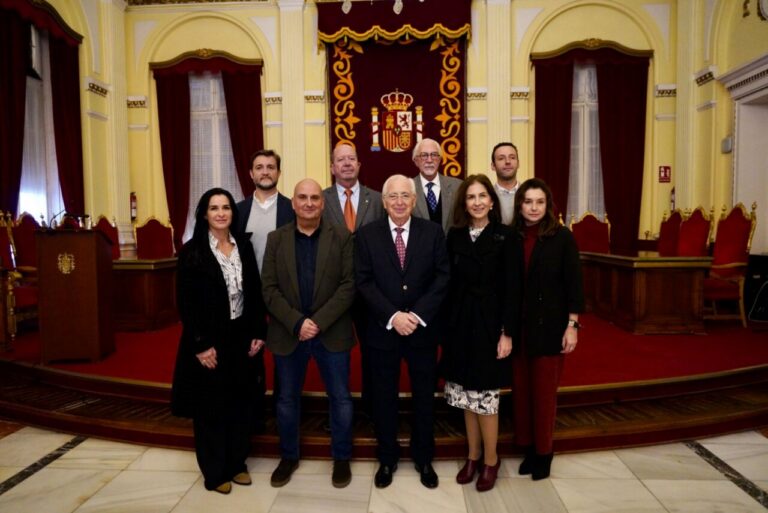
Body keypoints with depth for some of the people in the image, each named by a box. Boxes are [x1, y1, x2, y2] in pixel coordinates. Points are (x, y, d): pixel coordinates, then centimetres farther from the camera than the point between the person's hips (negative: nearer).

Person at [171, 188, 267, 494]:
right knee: (210, 406, 9)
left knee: (240, 403, 14)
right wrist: (200, 345, -15)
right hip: (209, 340, -4)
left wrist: (259, 332, 0)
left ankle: (237, 463, 32)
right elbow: (186, 303, -11)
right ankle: (214, 471, 26)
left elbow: (255, 293, 6)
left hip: (242, 337, 4)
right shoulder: (192, 251, -9)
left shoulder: (244, 246, 4)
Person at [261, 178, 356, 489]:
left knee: (340, 398, 9)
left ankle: (341, 458, 29)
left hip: (332, 333, -1)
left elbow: (348, 285, -8)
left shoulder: (342, 238, -2)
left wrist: (319, 322, -17)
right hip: (288, 334, 2)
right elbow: (269, 288, -4)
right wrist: (297, 323, -16)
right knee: (287, 398, 14)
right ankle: (289, 457, 35)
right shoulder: (276, 239, 2)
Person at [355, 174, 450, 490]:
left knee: (424, 396, 13)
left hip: (423, 329, 1)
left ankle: (424, 459, 34)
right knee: (384, 398, 12)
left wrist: (417, 314, -16)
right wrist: (393, 316, -18)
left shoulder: (433, 232, 0)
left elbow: (442, 277, -5)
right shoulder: (366, 235, -1)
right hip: (382, 330, 0)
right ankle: (387, 459, 32)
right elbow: (363, 282, -7)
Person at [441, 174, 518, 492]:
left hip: (489, 323, -4)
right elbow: (450, 284, 4)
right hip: (460, 322, 4)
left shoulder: (505, 236, -6)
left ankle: (490, 460, 23)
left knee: (485, 396, 3)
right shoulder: (455, 236, 4)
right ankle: (473, 456, 30)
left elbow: (510, 288, -8)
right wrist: (446, 325, 1)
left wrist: (507, 333, -11)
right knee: (467, 396, 13)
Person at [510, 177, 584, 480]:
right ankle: (527, 448, 27)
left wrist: (572, 325, -9)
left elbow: (574, 283, -5)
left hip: (549, 326, -2)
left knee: (544, 391, 6)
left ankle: (543, 453, 24)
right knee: (521, 389, 10)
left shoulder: (561, 237, -5)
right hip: (518, 327, 3)